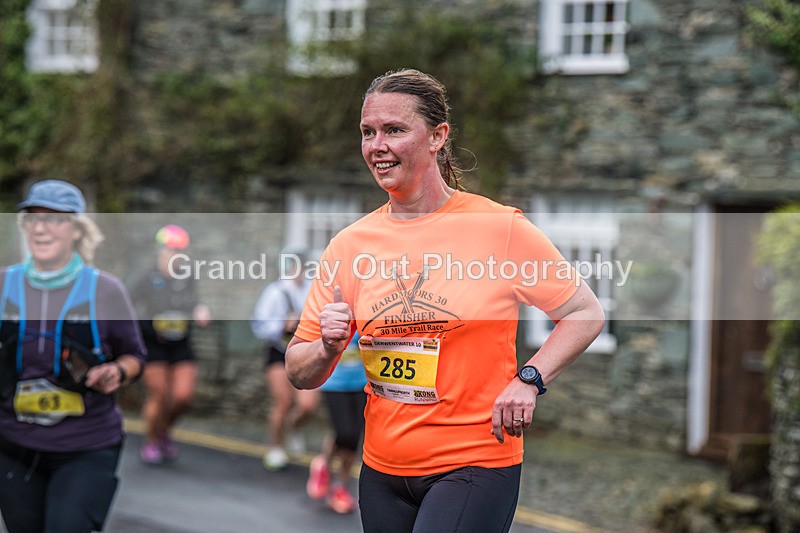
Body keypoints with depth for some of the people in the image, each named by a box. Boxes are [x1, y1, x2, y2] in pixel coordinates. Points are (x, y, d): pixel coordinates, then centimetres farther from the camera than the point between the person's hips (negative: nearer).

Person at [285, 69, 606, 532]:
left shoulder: (500, 228, -6)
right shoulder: (350, 245, 3)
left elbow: (587, 314, 1)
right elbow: (299, 374, 9)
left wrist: (529, 380, -12)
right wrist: (329, 349, -13)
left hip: (476, 464, -4)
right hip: (381, 472, 5)